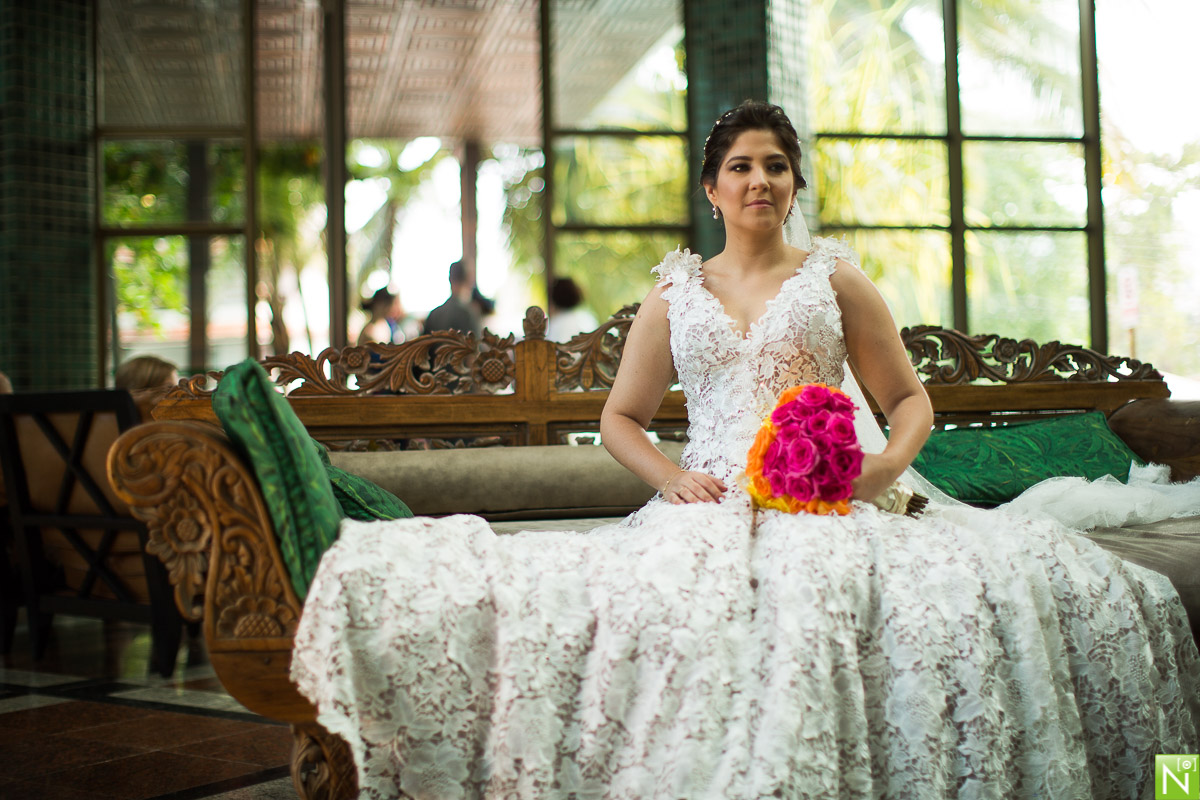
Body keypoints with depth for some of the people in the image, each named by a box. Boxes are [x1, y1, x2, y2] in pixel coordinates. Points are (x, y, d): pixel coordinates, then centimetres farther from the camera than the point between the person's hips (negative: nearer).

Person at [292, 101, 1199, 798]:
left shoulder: (835, 278, 15)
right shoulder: (674, 293, 18)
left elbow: (910, 398, 16)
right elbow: (621, 419, 19)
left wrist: (891, 462, -7)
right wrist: (675, 481, -1)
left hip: (826, 505, 0)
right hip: (709, 508, 1)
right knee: (674, 606, -35)